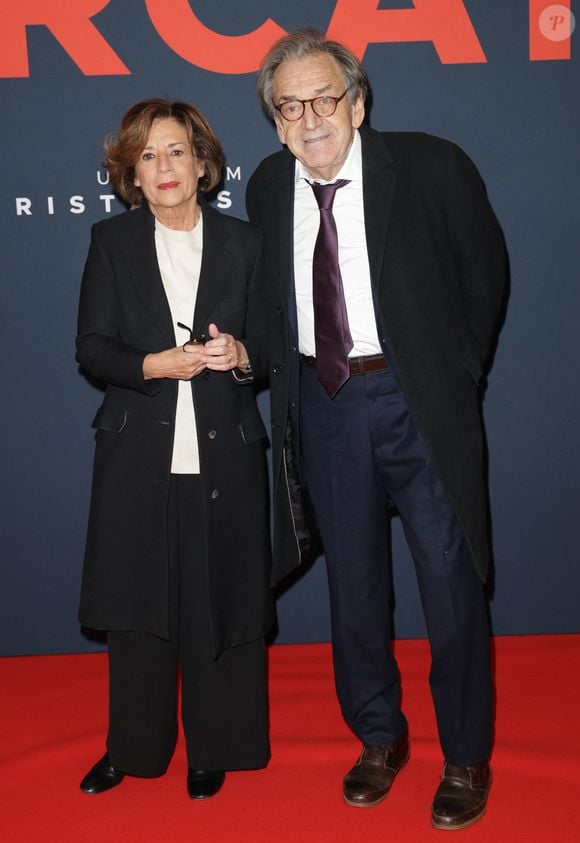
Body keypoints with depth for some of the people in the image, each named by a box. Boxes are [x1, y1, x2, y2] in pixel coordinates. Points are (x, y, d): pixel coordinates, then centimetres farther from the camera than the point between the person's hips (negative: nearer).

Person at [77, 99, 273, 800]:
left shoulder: (243, 243, 5)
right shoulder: (112, 242, 4)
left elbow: (268, 346, 7)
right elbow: (91, 347, -1)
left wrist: (240, 356, -16)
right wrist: (154, 364, -18)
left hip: (223, 455, 0)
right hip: (138, 455, 1)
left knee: (218, 606, 6)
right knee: (137, 609, 10)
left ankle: (214, 749, 25)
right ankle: (134, 747, 29)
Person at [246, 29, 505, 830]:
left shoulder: (431, 166, -8)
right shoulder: (269, 187, 3)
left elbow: (484, 273, 2)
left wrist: (458, 375, 4)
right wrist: (293, 383, 5)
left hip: (417, 398, -3)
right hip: (324, 404, 4)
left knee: (450, 580, 3)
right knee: (353, 582, 14)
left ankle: (467, 758, 25)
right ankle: (379, 737, 35)